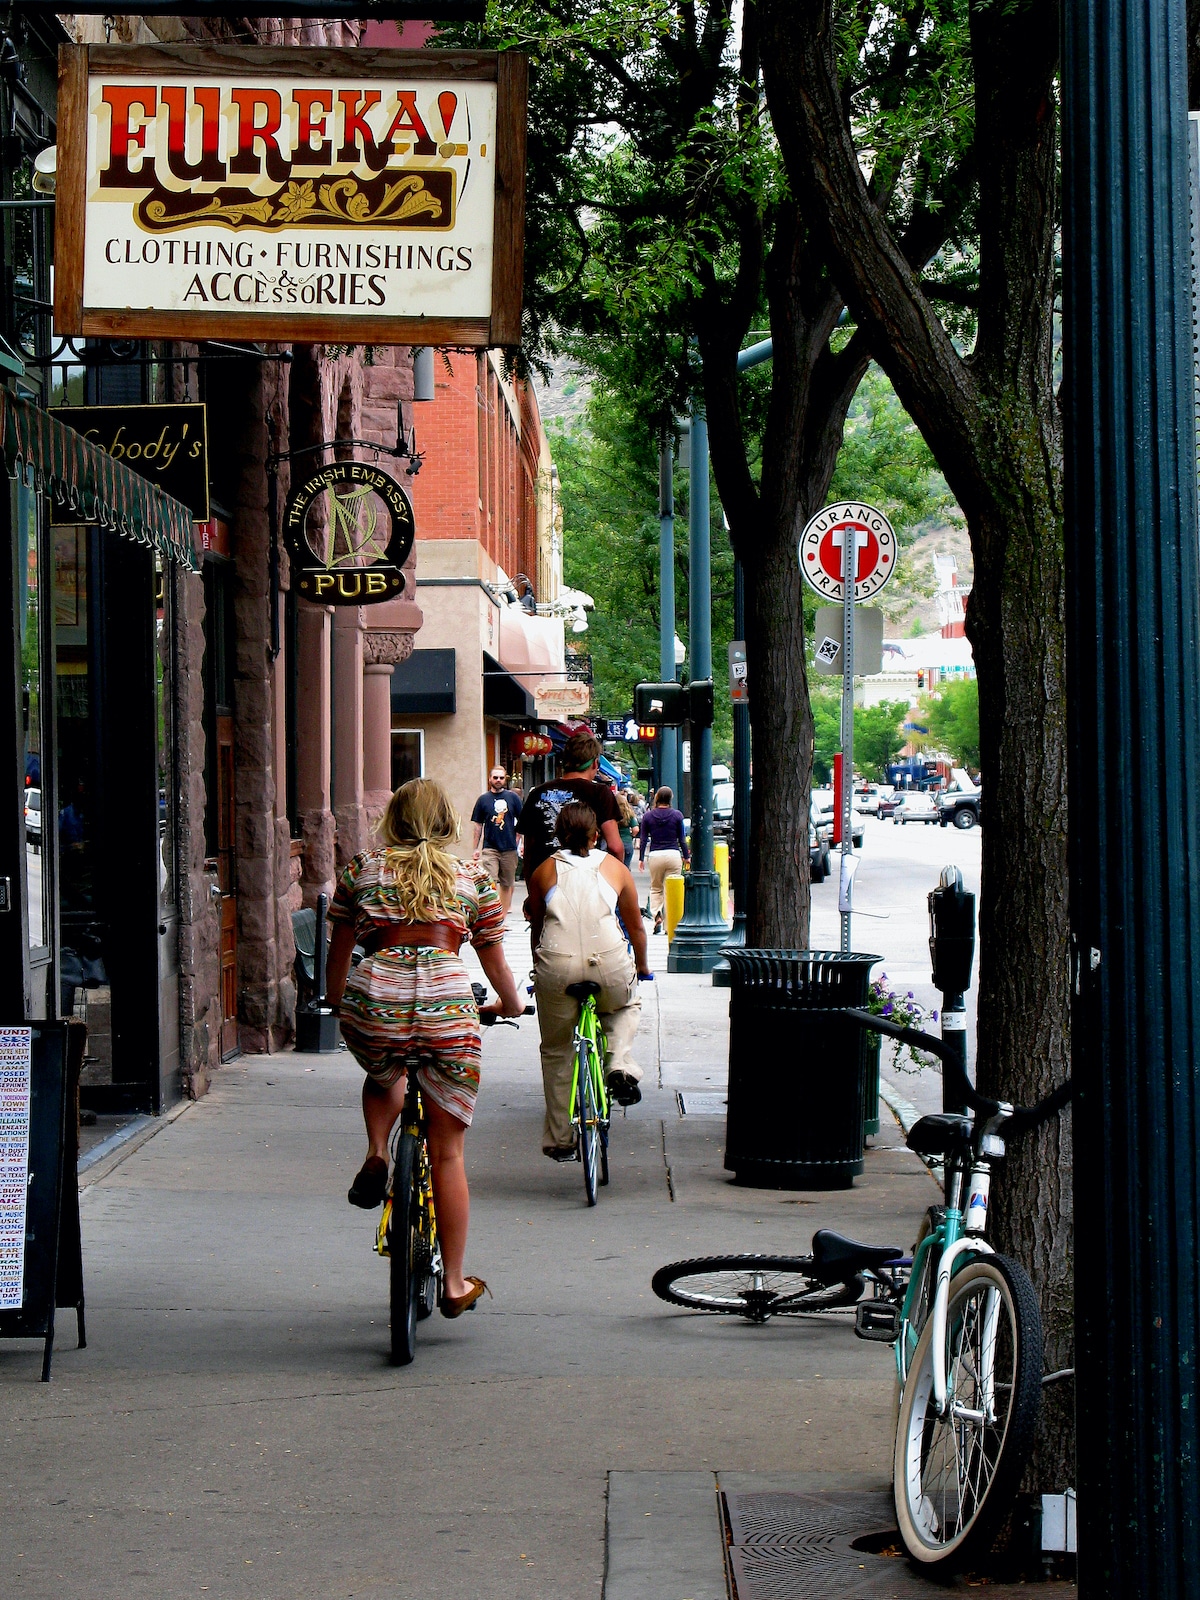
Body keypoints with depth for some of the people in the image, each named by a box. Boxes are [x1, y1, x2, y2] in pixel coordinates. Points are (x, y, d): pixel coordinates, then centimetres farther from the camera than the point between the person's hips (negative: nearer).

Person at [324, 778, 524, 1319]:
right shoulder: (473, 878, 17)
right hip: (448, 1008, 0)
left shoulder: (362, 869, 17)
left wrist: (336, 1001, 43)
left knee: (383, 1077, 37)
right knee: (447, 1153, 10)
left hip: (374, 1007, 0)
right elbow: (494, 961, 23)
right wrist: (510, 1004, 43)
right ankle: (454, 1283, 13)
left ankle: (376, 1154, 10)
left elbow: (339, 949, 23)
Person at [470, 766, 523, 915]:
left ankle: (504, 914, 17)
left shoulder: (513, 797, 4)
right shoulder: (483, 800, 4)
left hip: (509, 848, 1)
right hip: (489, 847, -1)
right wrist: (476, 848, 6)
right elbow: (478, 825, 8)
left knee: (507, 884, 8)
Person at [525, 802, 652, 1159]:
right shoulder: (614, 867, 14)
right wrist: (642, 966, 37)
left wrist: (539, 969, 36)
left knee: (556, 1052, 16)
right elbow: (635, 925, 21)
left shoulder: (543, 871, 13)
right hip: (610, 965, 0)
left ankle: (559, 1139, 20)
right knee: (627, 1006, 34)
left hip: (557, 967, 0)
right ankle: (620, 1065, 9)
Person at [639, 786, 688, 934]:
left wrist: (641, 858, 9)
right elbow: (682, 839, 4)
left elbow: (643, 839, 2)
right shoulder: (677, 815, 0)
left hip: (655, 855, 1)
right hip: (673, 855, -1)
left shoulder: (648, 816, 1)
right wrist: (686, 856, 14)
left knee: (655, 889, 16)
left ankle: (656, 916, -6)